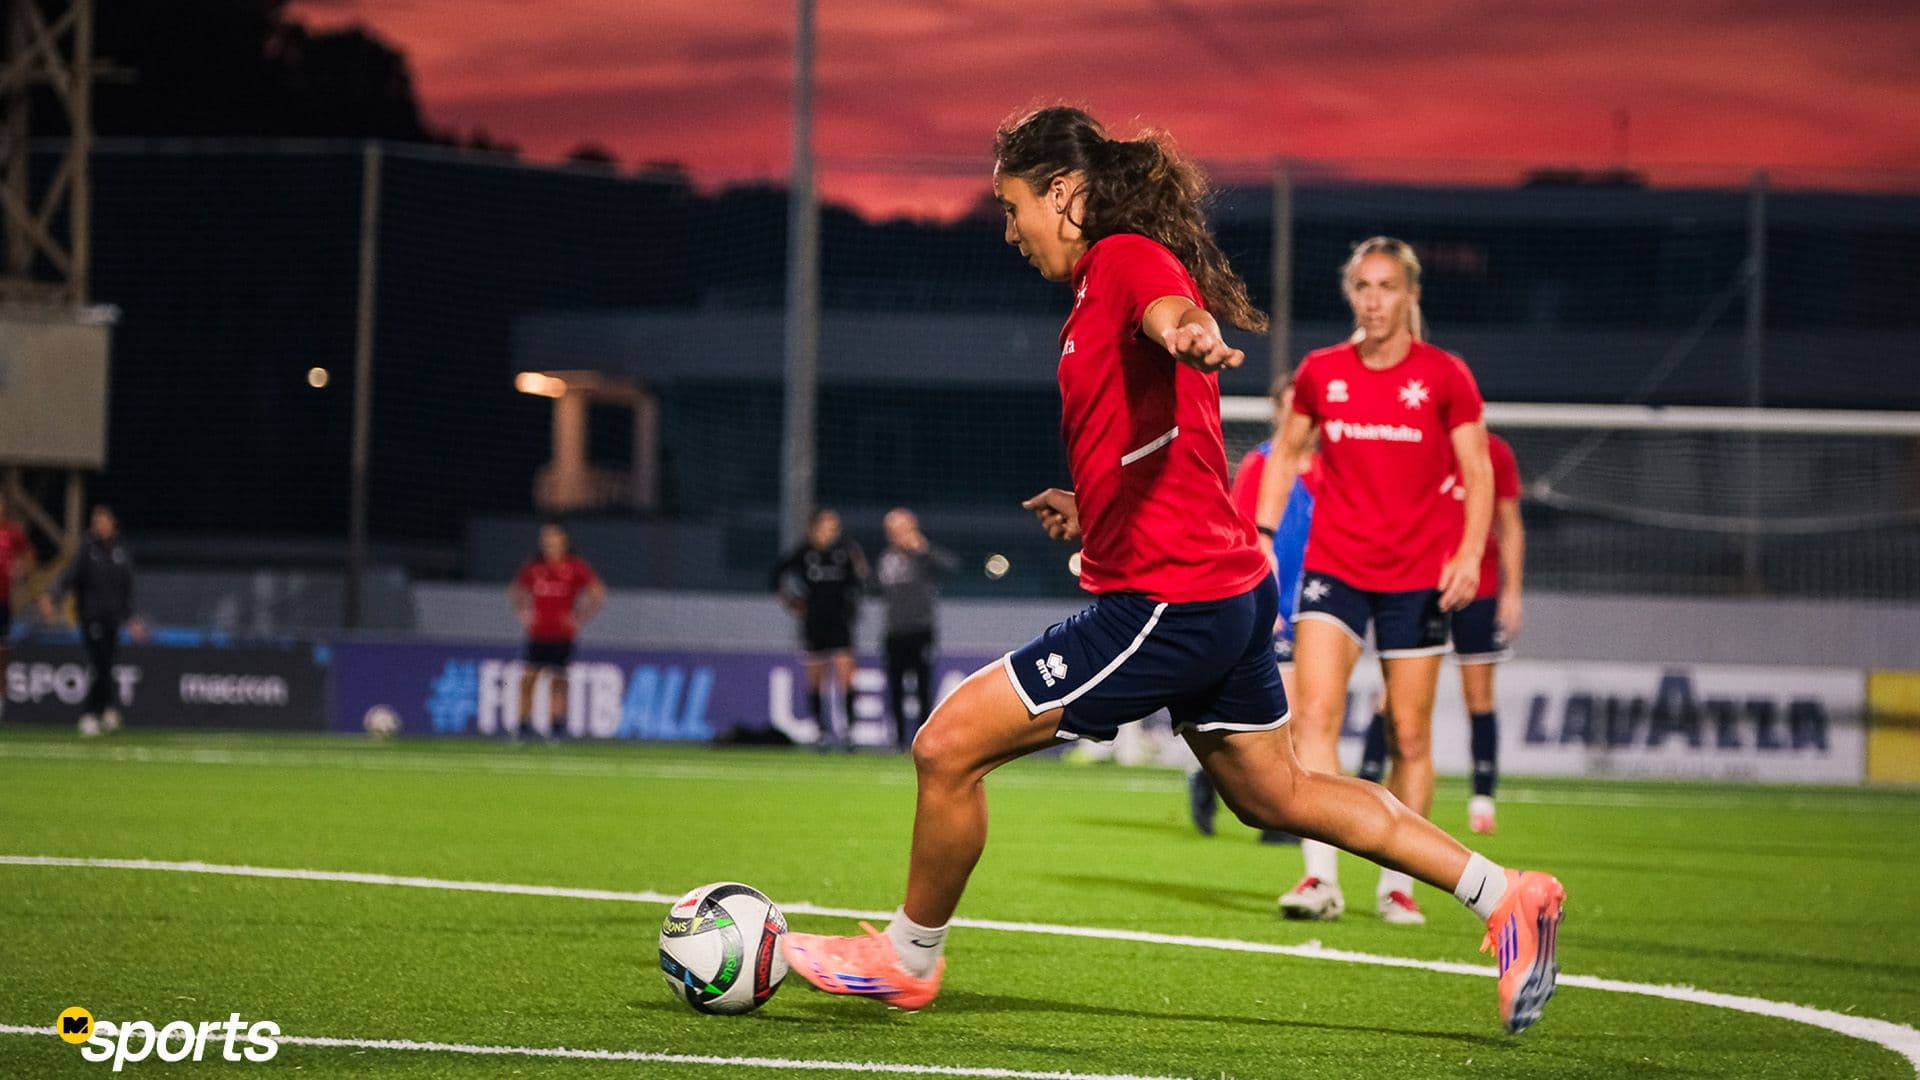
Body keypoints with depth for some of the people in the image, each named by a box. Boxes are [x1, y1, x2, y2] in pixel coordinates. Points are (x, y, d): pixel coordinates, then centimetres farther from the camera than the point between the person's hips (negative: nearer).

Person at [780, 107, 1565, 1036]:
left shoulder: (1125, 257, -12)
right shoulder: (1102, 291, 19)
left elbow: (1172, 308, -37)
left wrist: (1188, 335, -59)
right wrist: (1093, 506, 24)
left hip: (1168, 599, -11)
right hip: (1227, 586, 11)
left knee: (948, 747, -7)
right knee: (1275, 795, 21)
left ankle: (908, 958, 10)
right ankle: (1503, 896, 23)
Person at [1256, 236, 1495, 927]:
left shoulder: (1444, 377, -3)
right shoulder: (1320, 372, 3)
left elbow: (1477, 475, 0)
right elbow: (1285, 454, 16)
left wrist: (1469, 554, -13)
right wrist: (1263, 536, 7)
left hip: (1417, 578, -1)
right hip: (1334, 566, 1)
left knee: (1410, 737, 4)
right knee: (1314, 715, -16)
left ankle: (1397, 885, 15)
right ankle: (1320, 879, -19)